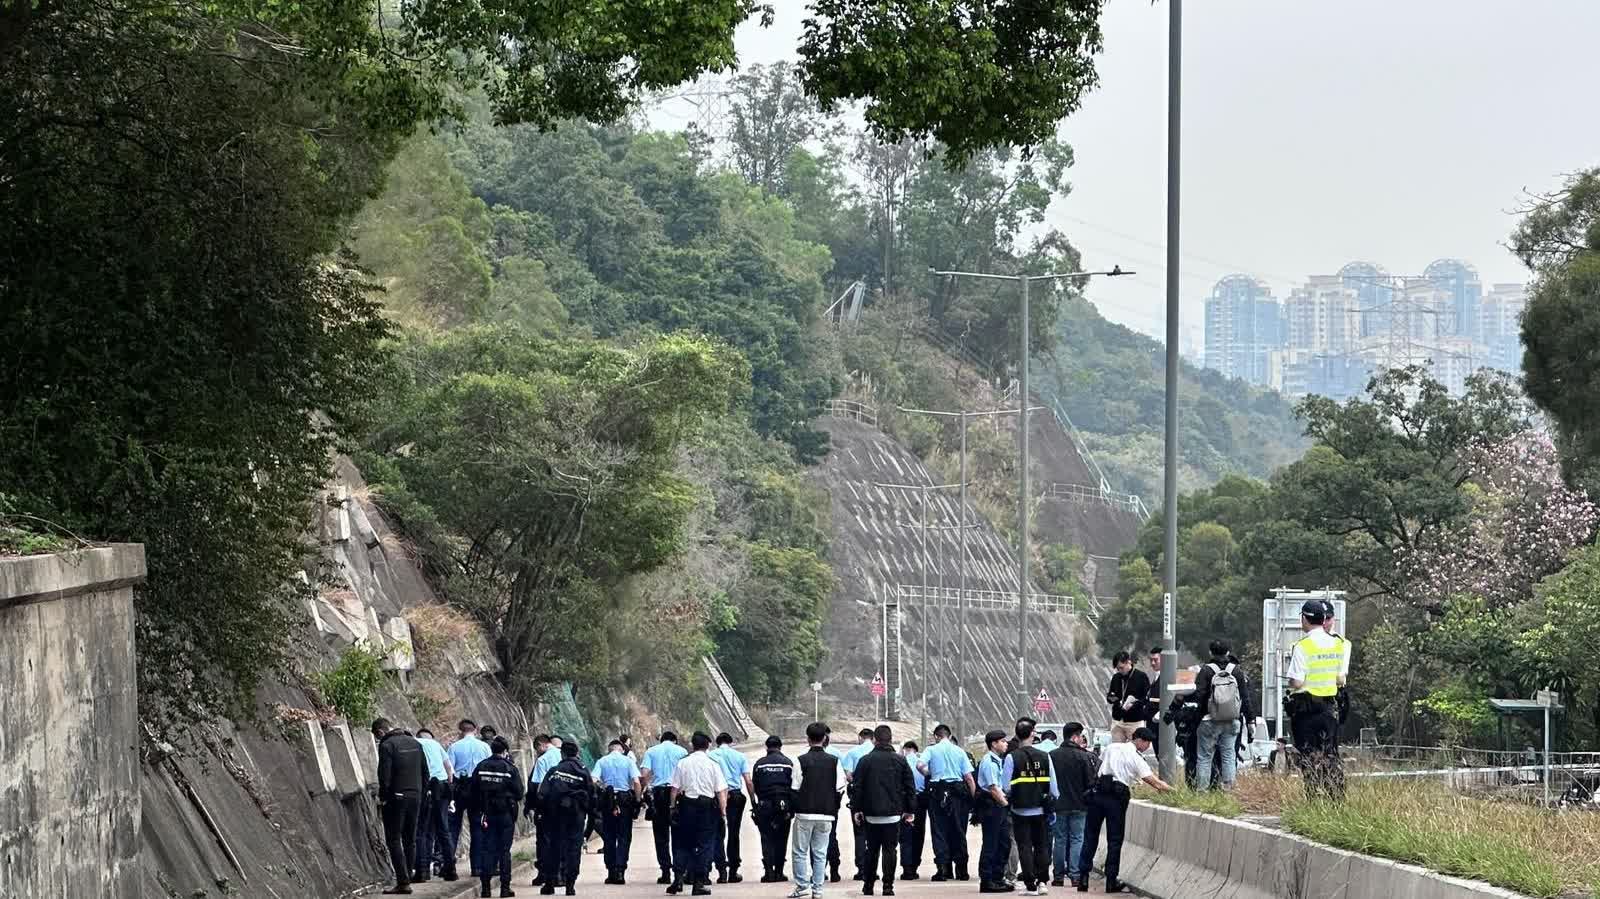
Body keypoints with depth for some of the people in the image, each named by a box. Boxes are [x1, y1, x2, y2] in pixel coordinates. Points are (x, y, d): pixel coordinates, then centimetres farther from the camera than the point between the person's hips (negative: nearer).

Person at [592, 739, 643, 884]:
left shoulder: (601, 762, 5)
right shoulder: (628, 761, 2)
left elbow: (594, 781, -9)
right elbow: (636, 782, -9)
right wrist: (638, 800, -3)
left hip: (607, 802, 1)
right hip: (625, 800, -1)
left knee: (609, 837, 9)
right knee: (624, 837, 2)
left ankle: (611, 872, 8)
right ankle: (620, 871, -9)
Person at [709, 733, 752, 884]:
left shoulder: (710, 756, 3)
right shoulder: (740, 756, 6)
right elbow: (748, 782, 1)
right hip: (736, 795, 1)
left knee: (719, 835, 4)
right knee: (733, 834, 9)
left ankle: (722, 871, -5)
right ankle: (733, 872, 11)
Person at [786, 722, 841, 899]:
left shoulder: (801, 761, -6)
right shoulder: (833, 761, 1)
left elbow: (795, 789, -5)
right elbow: (838, 790, 3)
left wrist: (793, 810, 6)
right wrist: (835, 811, 13)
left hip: (805, 813, -3)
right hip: (826, 814, 3)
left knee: (800, 852, 7)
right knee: (820, 853, 7)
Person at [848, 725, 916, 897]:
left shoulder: (865, 760, -2)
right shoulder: (900, 760, 1)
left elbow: (857, 787, -2)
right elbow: (910, 787, 3)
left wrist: (856, 809, 6)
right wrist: (911, 810, 9)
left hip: (871, 813, 0)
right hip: (893, 812, 0)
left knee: (871, 850, 11)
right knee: (890, 850, 2)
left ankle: (868, 885, 14)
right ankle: (888, 886, -3)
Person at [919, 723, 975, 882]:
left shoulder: (932, 750, 1)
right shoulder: (959, 751, 6)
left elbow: (921, 765, -15)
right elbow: (969, 777, 1)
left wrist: (929, 774, 6)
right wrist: (974, 797, 6)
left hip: (937, 791, -2)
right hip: (957, 793, 2)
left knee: (939, 831, 1)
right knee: (958, 832, 8)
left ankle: (943, 868, -9)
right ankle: (961, 870, 10)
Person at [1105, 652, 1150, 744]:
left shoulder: (1141, 677, -4)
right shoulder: (1116, 677, 10)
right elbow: (1109, 696, 19)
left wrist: (1135, 703, -21)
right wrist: (1111, 698, -5)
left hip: (1134, 722, -5)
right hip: (1117, 721, 5)